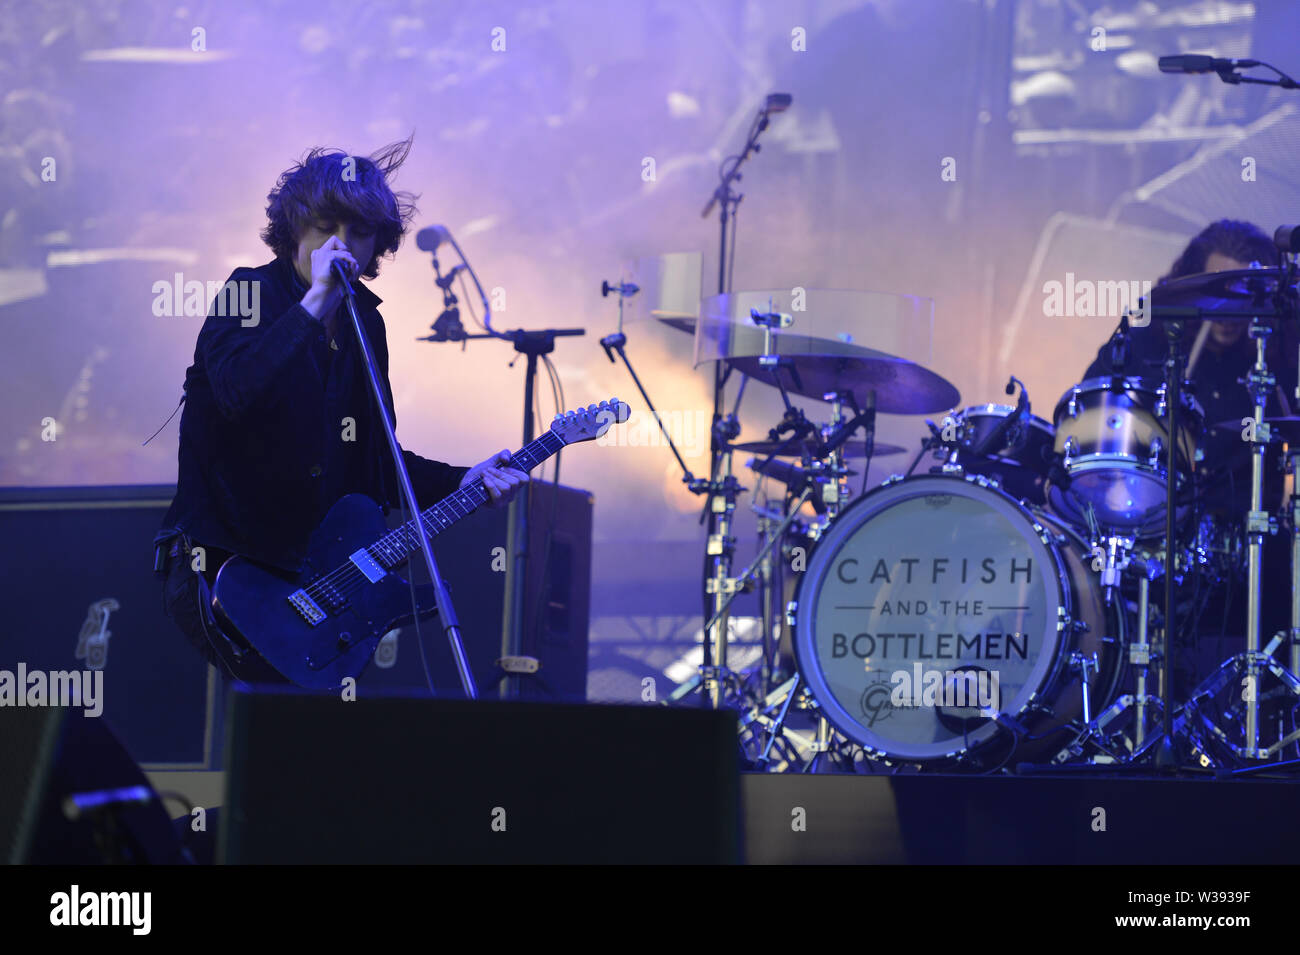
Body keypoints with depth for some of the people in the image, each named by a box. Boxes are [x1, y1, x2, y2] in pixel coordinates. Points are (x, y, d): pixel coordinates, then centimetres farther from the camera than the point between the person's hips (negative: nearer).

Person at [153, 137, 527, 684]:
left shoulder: (363, 324, 12)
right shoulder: (251, 295, -9)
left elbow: (375, 457, 18)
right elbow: (236, 393, -32)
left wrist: (461, 483, 3)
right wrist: (316, 302, -30)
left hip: (313, 571, 7)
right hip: (226, 571, -7)